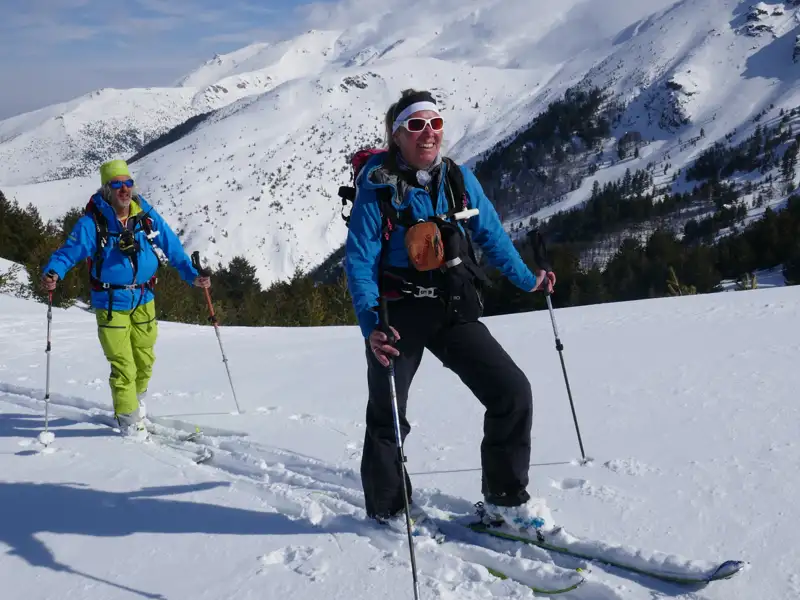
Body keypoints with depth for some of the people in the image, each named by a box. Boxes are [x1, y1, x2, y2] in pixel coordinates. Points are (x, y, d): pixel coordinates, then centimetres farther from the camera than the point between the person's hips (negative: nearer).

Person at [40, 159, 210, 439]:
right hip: (111, 304, -4)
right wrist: (52, 272, -41)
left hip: (144, 300, 4)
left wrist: (192, 275, -7)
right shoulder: (93, 222, -16)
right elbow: (69, 250, -22)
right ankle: (130, 421, 15)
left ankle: (135, 398, 45)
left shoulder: (147, 216, -4)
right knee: (123, 366, -3)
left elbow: (172, 247, 2)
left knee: (145, 360, 18)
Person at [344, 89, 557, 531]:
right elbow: (359, 259, -15)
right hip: (399, 314, -3)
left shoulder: (459, 179, 1)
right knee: (387, 416, 8)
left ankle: (505, 498, 15)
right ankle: (387, 511, 30)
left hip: (455, 311, 4)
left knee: (513, 392, -3)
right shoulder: (377, 185, -12)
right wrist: (371, 325, -27)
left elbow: (491, 234, 14)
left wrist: (527, 280, 18)